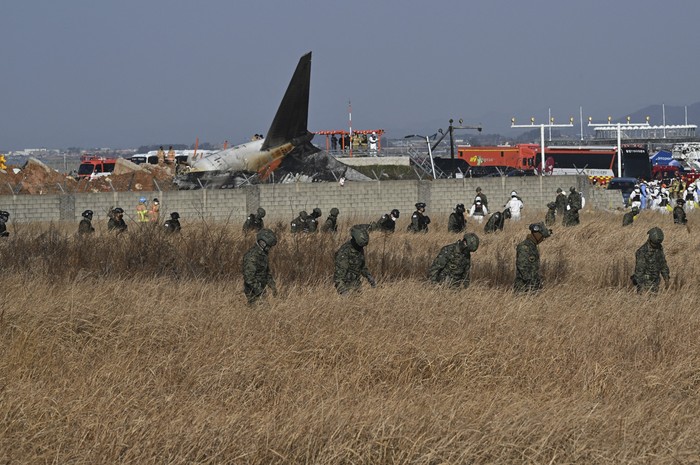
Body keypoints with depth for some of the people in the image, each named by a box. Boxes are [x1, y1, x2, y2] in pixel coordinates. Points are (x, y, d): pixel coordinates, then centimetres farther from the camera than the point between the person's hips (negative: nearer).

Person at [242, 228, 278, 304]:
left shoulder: (264, 253, 9)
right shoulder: (252, 255, -23)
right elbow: (249, 276, -26)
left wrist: (272, 286, 17)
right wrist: (259, 292, -24)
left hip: (261, 289, 9)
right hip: (253, 292, -9)